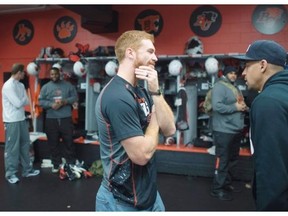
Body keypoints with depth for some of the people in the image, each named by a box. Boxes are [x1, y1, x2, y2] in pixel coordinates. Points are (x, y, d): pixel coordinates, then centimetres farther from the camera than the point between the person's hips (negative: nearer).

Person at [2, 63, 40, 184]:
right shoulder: (8, 86, -15)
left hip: (22, 119, 8)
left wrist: (22, 100, -10)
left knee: (25, 145, 15)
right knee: (12, 148, 0)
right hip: (11, 121, -8)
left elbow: (27, 102, 9)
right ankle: (11, 174, 11)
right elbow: (18, 103, -19)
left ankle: (27, 170, 27)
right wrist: (23, 99, 0)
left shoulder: (21, 85, 10)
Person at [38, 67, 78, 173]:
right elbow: (41, 101, 2)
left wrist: (65, 101, -13)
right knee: (53, 143, 8)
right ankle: (56, 164, 20)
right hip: (51, 119, 1)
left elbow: (75, 97, 4)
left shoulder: (68, 85, 5)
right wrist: (51, 105, -15)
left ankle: (71, 164, 15)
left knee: (69, 141, 4)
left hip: (66, 118, -1)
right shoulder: (45, 87, 6)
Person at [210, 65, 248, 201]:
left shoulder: (235, 88, 17)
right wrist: (235, 107, -18)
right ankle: (217, 189, 7)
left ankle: (227, 183, 31)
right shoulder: (219, 86, -11)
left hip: (236, 130, 9)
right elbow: (217, 106, -25)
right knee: (222, 161, -3)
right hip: (224, 131, -9)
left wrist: (243, 107, 4)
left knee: (233, 159, 17)